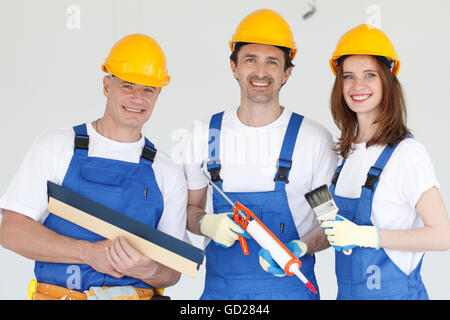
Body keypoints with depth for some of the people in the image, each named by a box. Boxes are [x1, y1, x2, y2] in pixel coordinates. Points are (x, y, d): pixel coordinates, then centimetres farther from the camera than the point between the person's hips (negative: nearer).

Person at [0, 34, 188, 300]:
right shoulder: (55, 146, 7)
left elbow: (173, 272, 12)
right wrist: (90, 253, -10)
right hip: (58, 292, 0)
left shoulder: (168, 175, 11)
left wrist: (148, 270, -11)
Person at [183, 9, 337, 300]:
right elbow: (191, 208, 11)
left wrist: (300, 248, -17)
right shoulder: (205, 134, 3)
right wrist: (207, 224, -10)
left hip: (290, 288, -2)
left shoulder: (315, 138, -4)